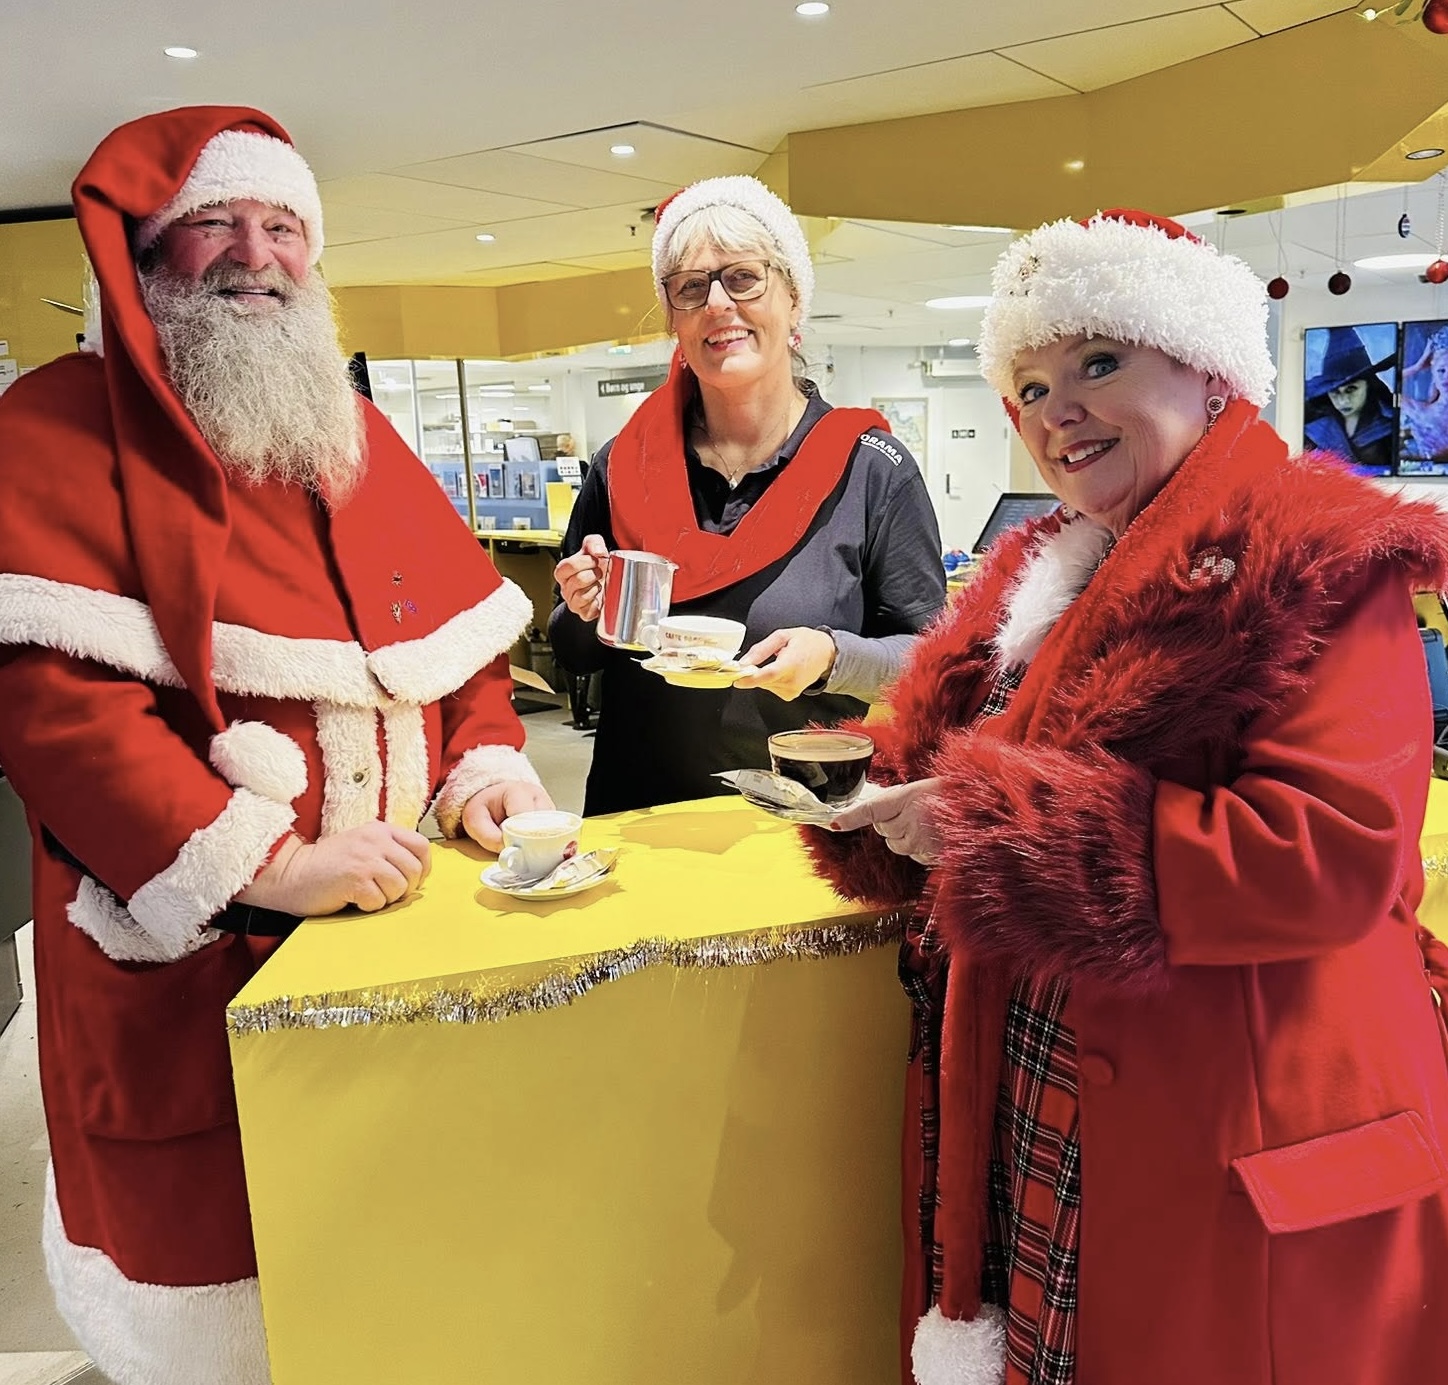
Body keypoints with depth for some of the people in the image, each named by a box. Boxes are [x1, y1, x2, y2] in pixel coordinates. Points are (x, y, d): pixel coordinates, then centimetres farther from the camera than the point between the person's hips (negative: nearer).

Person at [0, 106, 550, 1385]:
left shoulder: (359, 432, 14)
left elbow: (467, 632, 13)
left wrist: (487, 766, -5)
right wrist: (262, 861, -23)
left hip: (400, 932, 5)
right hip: (191, 957, -4)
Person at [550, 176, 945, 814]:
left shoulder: (873, 471, -4)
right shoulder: (622, 468, 3)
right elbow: (574, 657, 13)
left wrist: (832, 657, -19)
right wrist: (585, 613, -8)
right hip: (640, 809, 3)